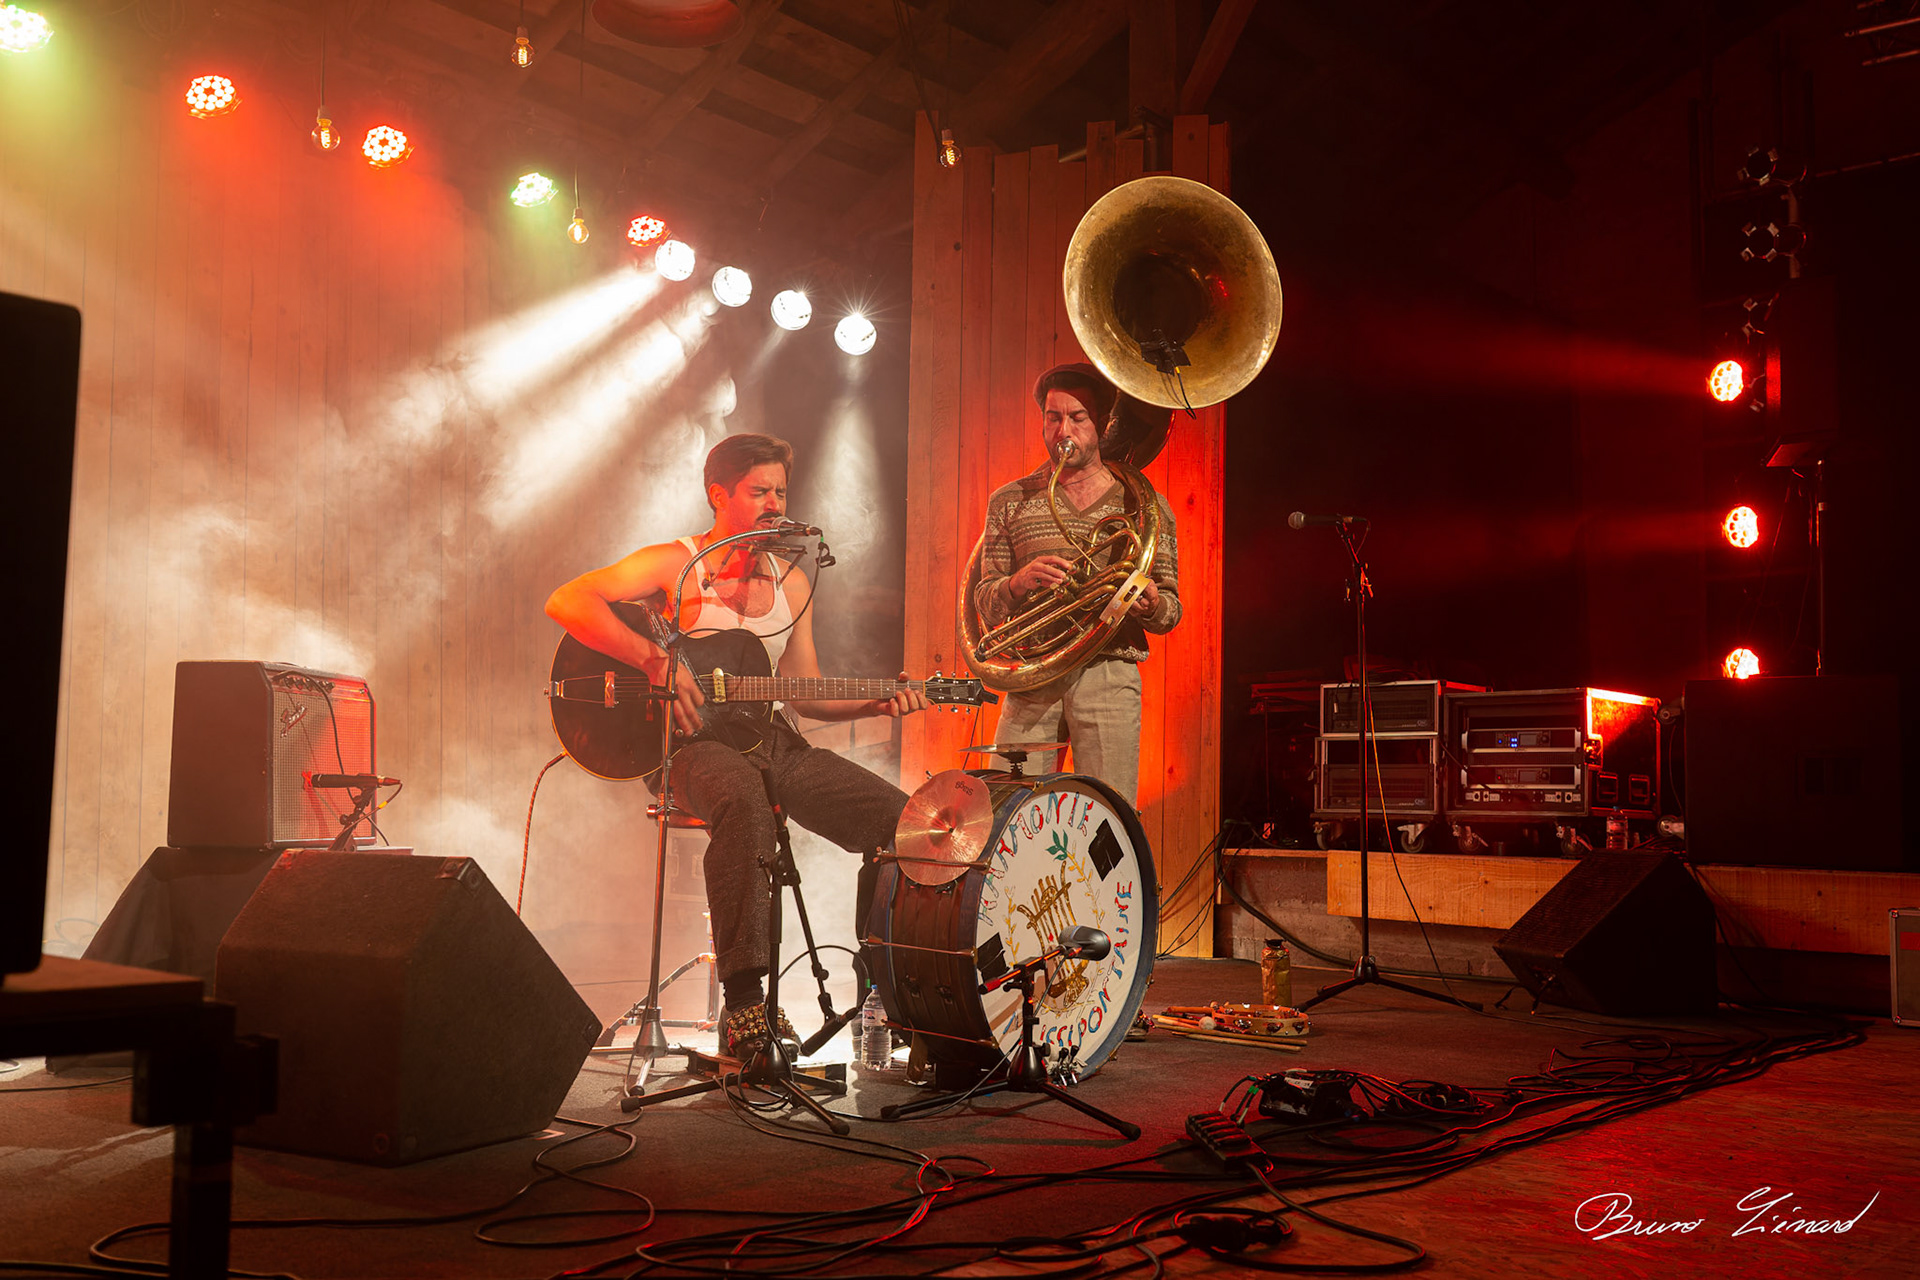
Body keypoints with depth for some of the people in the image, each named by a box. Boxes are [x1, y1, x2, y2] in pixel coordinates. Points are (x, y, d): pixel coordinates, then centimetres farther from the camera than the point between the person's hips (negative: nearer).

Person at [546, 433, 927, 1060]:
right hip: (694, 743, -6)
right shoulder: (673, 564, -2)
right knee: (744, 804, -41)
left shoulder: (791, 584, 17)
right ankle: (746, 1005, -38)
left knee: (901, 817, -11)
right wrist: (656, 659, -22)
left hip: (772, 741, 6)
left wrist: (875, 703, 2)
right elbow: (566, 602, -14)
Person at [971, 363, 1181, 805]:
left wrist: (1150, 604, -14)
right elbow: (985, 606, 8)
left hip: (1109, 674, -1)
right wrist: (1018, 583, -14)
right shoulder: (1010, 501, 13)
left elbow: (1171, 610, 10)